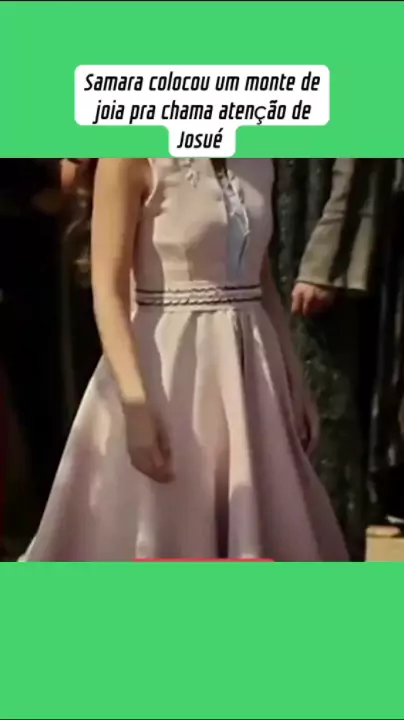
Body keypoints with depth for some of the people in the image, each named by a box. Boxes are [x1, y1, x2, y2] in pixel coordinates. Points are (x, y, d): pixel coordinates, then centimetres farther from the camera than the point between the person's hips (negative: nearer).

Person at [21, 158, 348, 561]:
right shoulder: (134, 157, -9)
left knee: (259, 534, 11)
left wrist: (295, 383, 13)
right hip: (167, 365, -6)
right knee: (155, 537, 2)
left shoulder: (257, 161, 8)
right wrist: (136, 404, -24)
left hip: (248, 363, 6)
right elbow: (108, 288, -15)